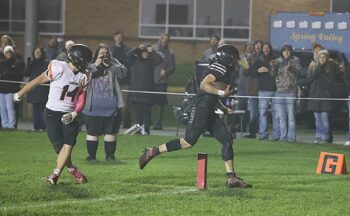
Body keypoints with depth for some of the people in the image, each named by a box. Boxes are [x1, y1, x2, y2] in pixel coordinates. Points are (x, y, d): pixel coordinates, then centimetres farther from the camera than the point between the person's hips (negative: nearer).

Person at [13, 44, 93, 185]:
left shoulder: (83, 77, 0)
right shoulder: (59, 69, -18)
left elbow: (81, 100, 5)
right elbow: (38, 81, -7)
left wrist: (74, 114, -14)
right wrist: (20, 94, 4)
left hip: (69, 115, 5)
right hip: (52, 114, -5)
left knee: (68, 145, -13)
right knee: (59, 146, -6)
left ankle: (55, 175, -8)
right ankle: (73, 170, 17)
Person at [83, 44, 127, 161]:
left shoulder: (113, 63, 8)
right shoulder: (90, 64, 3)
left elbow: (123, 72, -6)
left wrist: (110, 65, -16)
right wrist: (95, 66, -17)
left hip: (111, 106, 1)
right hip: (93, 106, -1)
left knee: (110, 131, 6)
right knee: (92, 131, 2)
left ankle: (110, 154, 16)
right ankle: (91, 154, 10)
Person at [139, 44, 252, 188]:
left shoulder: (224, 70, 24)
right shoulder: (220, 67, -6)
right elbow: (204, 85, -19)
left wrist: (224, 109, 23)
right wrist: (221, 92, -20)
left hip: (209, 114, 10)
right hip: (201, 110, -10)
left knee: (227, 140, 2)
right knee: (189, 141, -15)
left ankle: (231, 178, 0)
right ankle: (152, 152, -4)